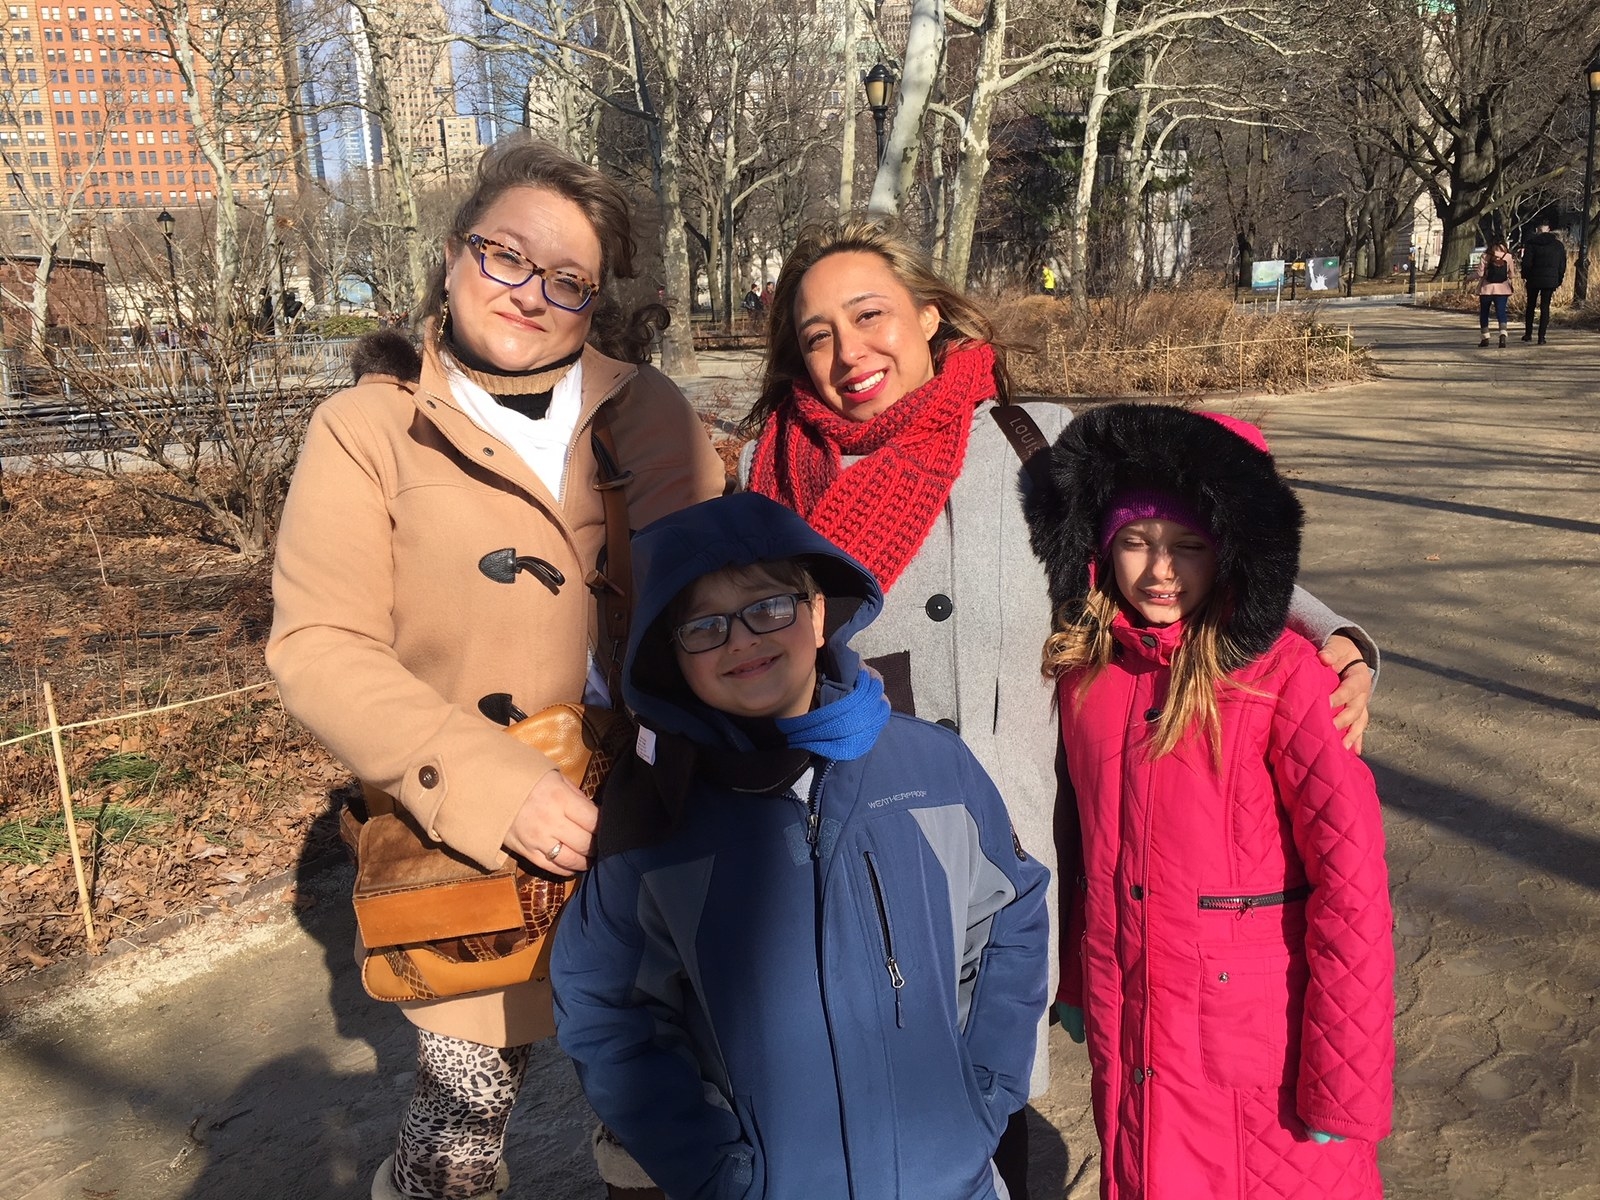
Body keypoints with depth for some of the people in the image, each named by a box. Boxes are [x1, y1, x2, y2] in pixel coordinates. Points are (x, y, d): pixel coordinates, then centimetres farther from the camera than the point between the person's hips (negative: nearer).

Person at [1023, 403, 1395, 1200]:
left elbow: (1351, 885, -17)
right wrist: (1078, 980, 12)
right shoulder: (1082, 669, -2)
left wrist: (1342, 1086, -15)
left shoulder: (1282, 675, -17)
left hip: (1257, 1041, -4)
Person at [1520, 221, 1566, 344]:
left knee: (1530, 306, 13)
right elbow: (1562, 265, 9)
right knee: (1545, 307, 2)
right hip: (1551, 280, 2)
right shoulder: (1558, 245, 6)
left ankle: (1528, 334, 15)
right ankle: (1541, 337, -4)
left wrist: (1524, 276, 3)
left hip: (1534, 279, -2)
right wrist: (1558, 282, 15)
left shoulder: (1532, 242, -5)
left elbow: (1526, 262, -9)